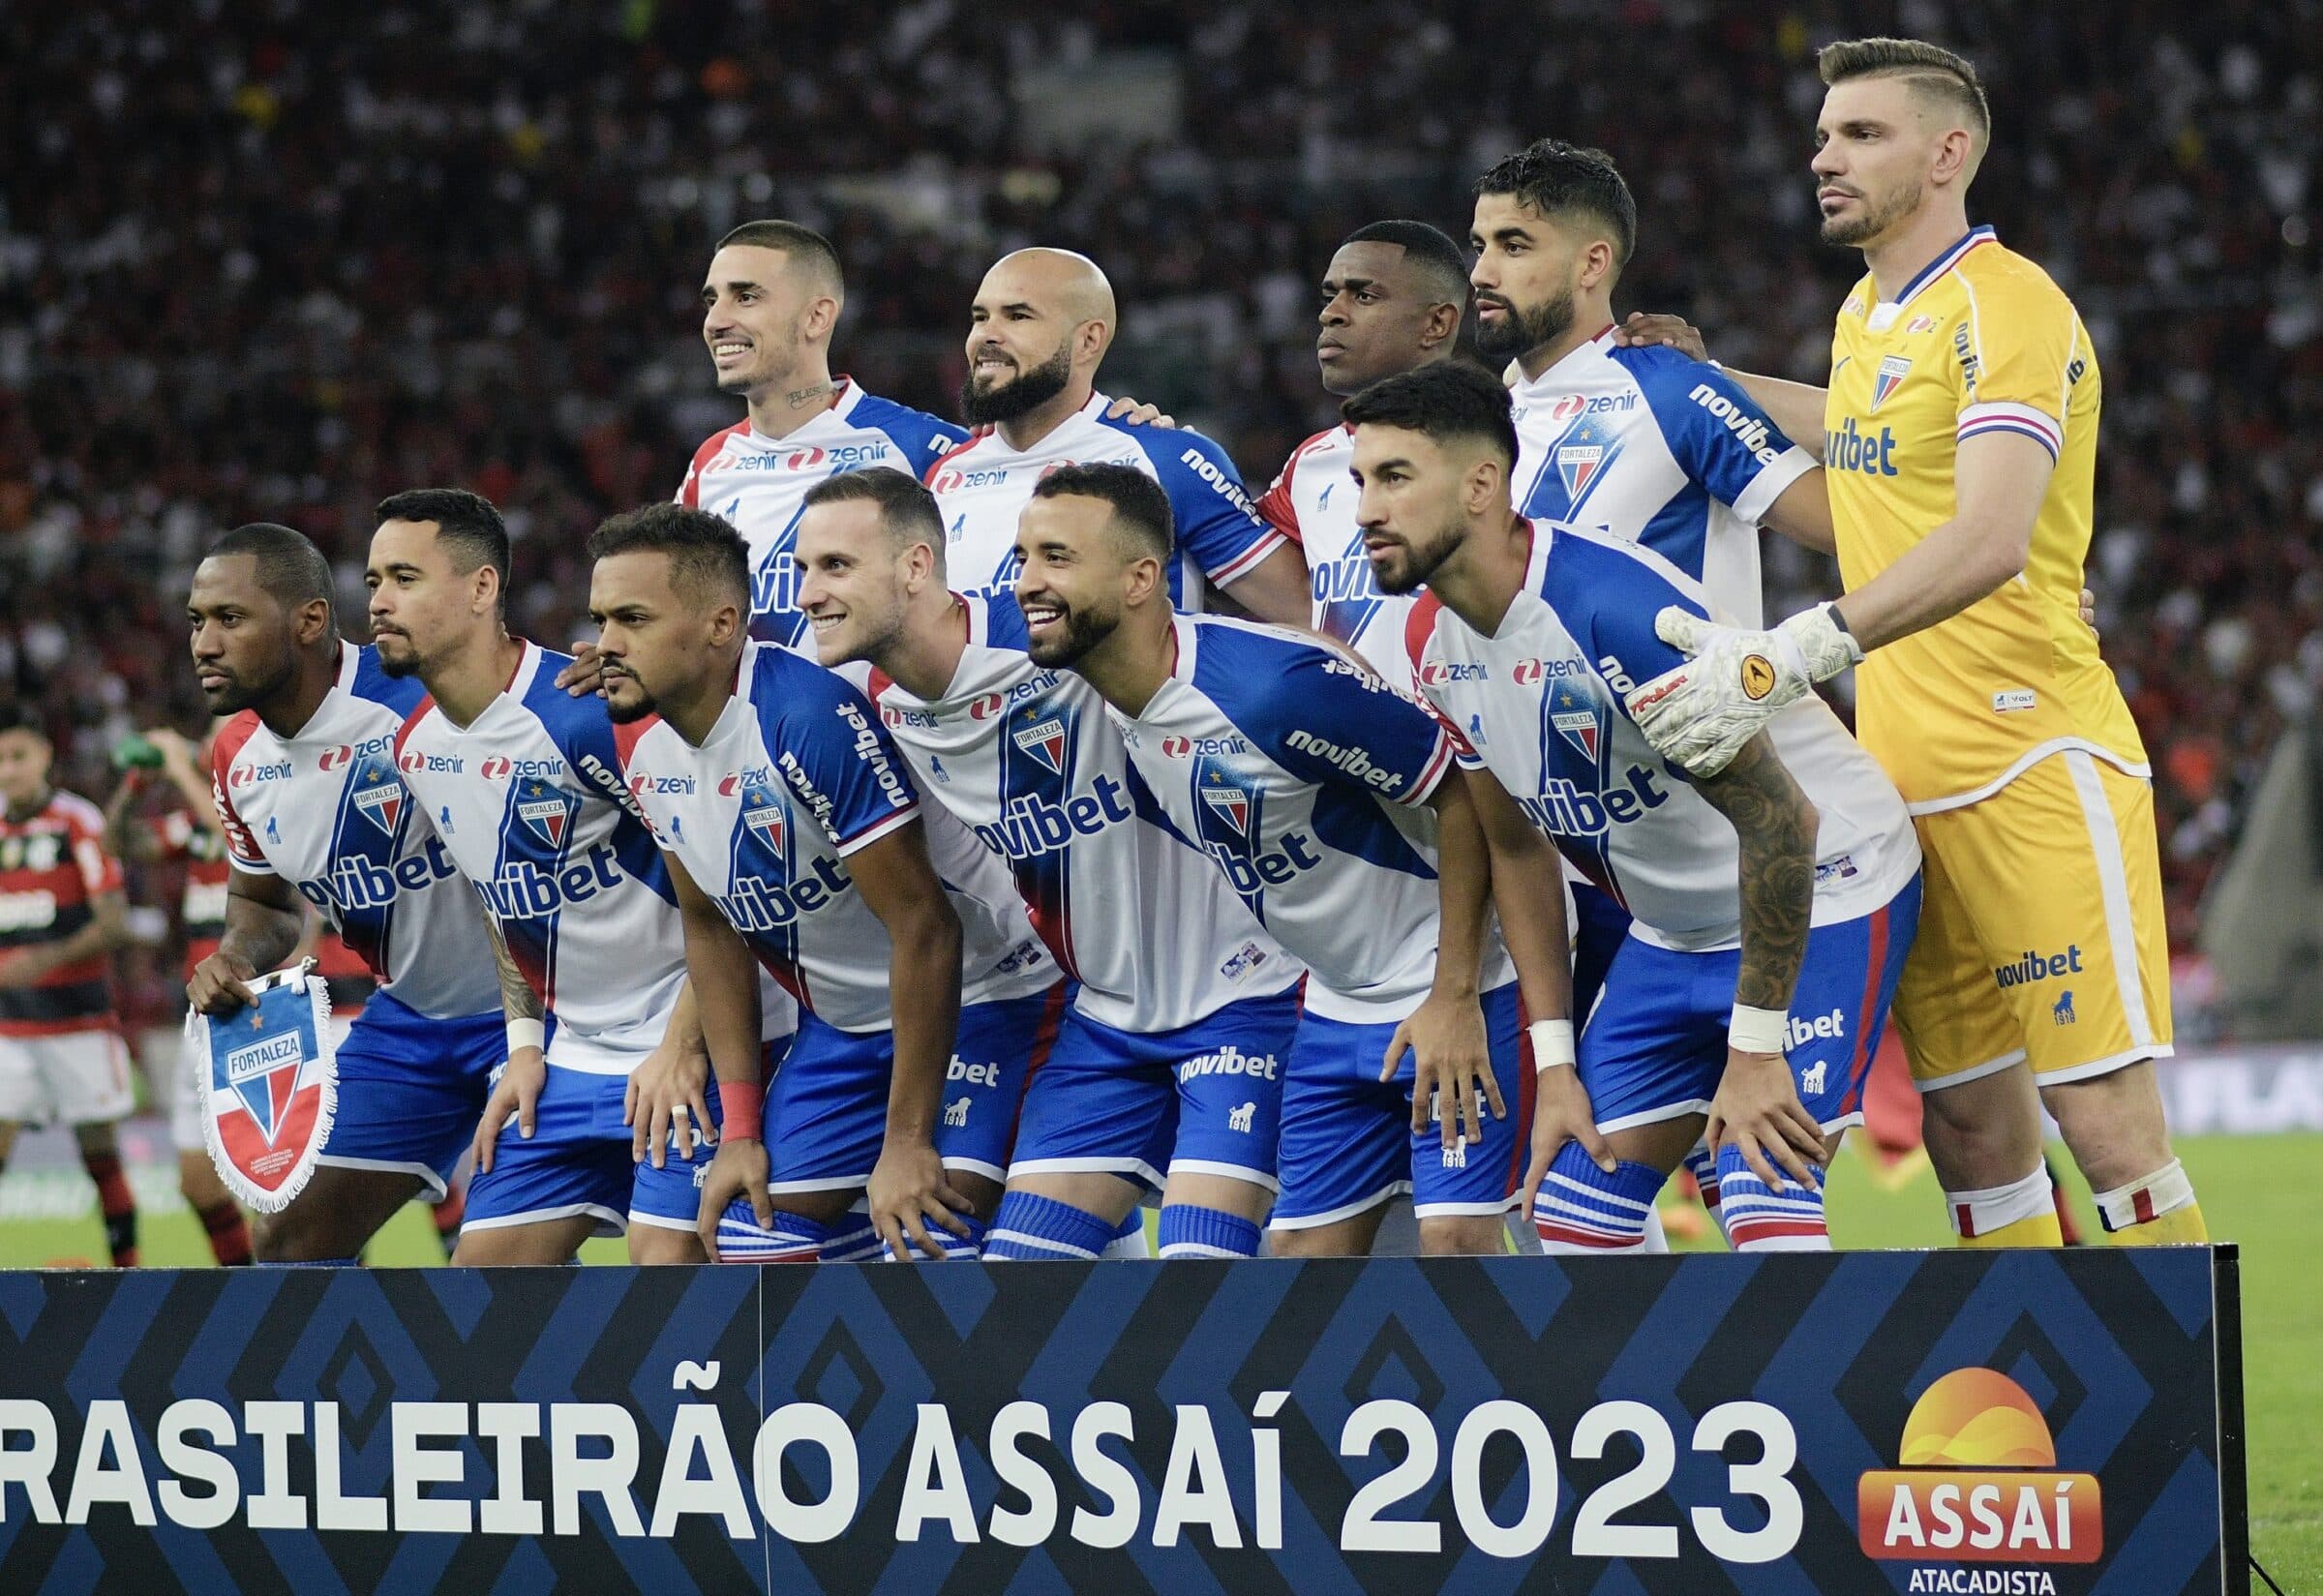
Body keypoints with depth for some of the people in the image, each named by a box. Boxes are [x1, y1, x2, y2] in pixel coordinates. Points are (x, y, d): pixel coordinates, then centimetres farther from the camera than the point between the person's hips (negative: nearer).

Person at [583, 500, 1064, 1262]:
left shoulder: (812, 716, -28)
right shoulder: (643, 747, -3)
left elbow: (926, 929, -26)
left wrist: (906, 1141, -24)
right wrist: (740, 1128, 6)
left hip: (975, 1002, -8)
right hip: (839, 1025, 8)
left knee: (925, 1252, -22)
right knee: (745, 1252, 4)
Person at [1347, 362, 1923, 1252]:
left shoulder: (1611, 603, -29)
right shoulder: (1434, 642, -3)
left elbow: (1779, 821, -26)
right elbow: (1517, 848, 11)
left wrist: (1754, 1049, -22)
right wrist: (1556, 1063, 7)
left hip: (1825, 891, -8)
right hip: (1673, 932, 8)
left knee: (1768, 1226, -21)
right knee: (1570, 1226, 4)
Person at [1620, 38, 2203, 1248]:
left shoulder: (2005, 307, -13)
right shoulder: (1867, 314, 15)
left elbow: (1989, 541, -28)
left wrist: (1790, 658, -36)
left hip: (2032, 764, -9)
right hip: (1905, 783, 9)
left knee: (2106, 1119, -10)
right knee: (1971, 1129, 8)